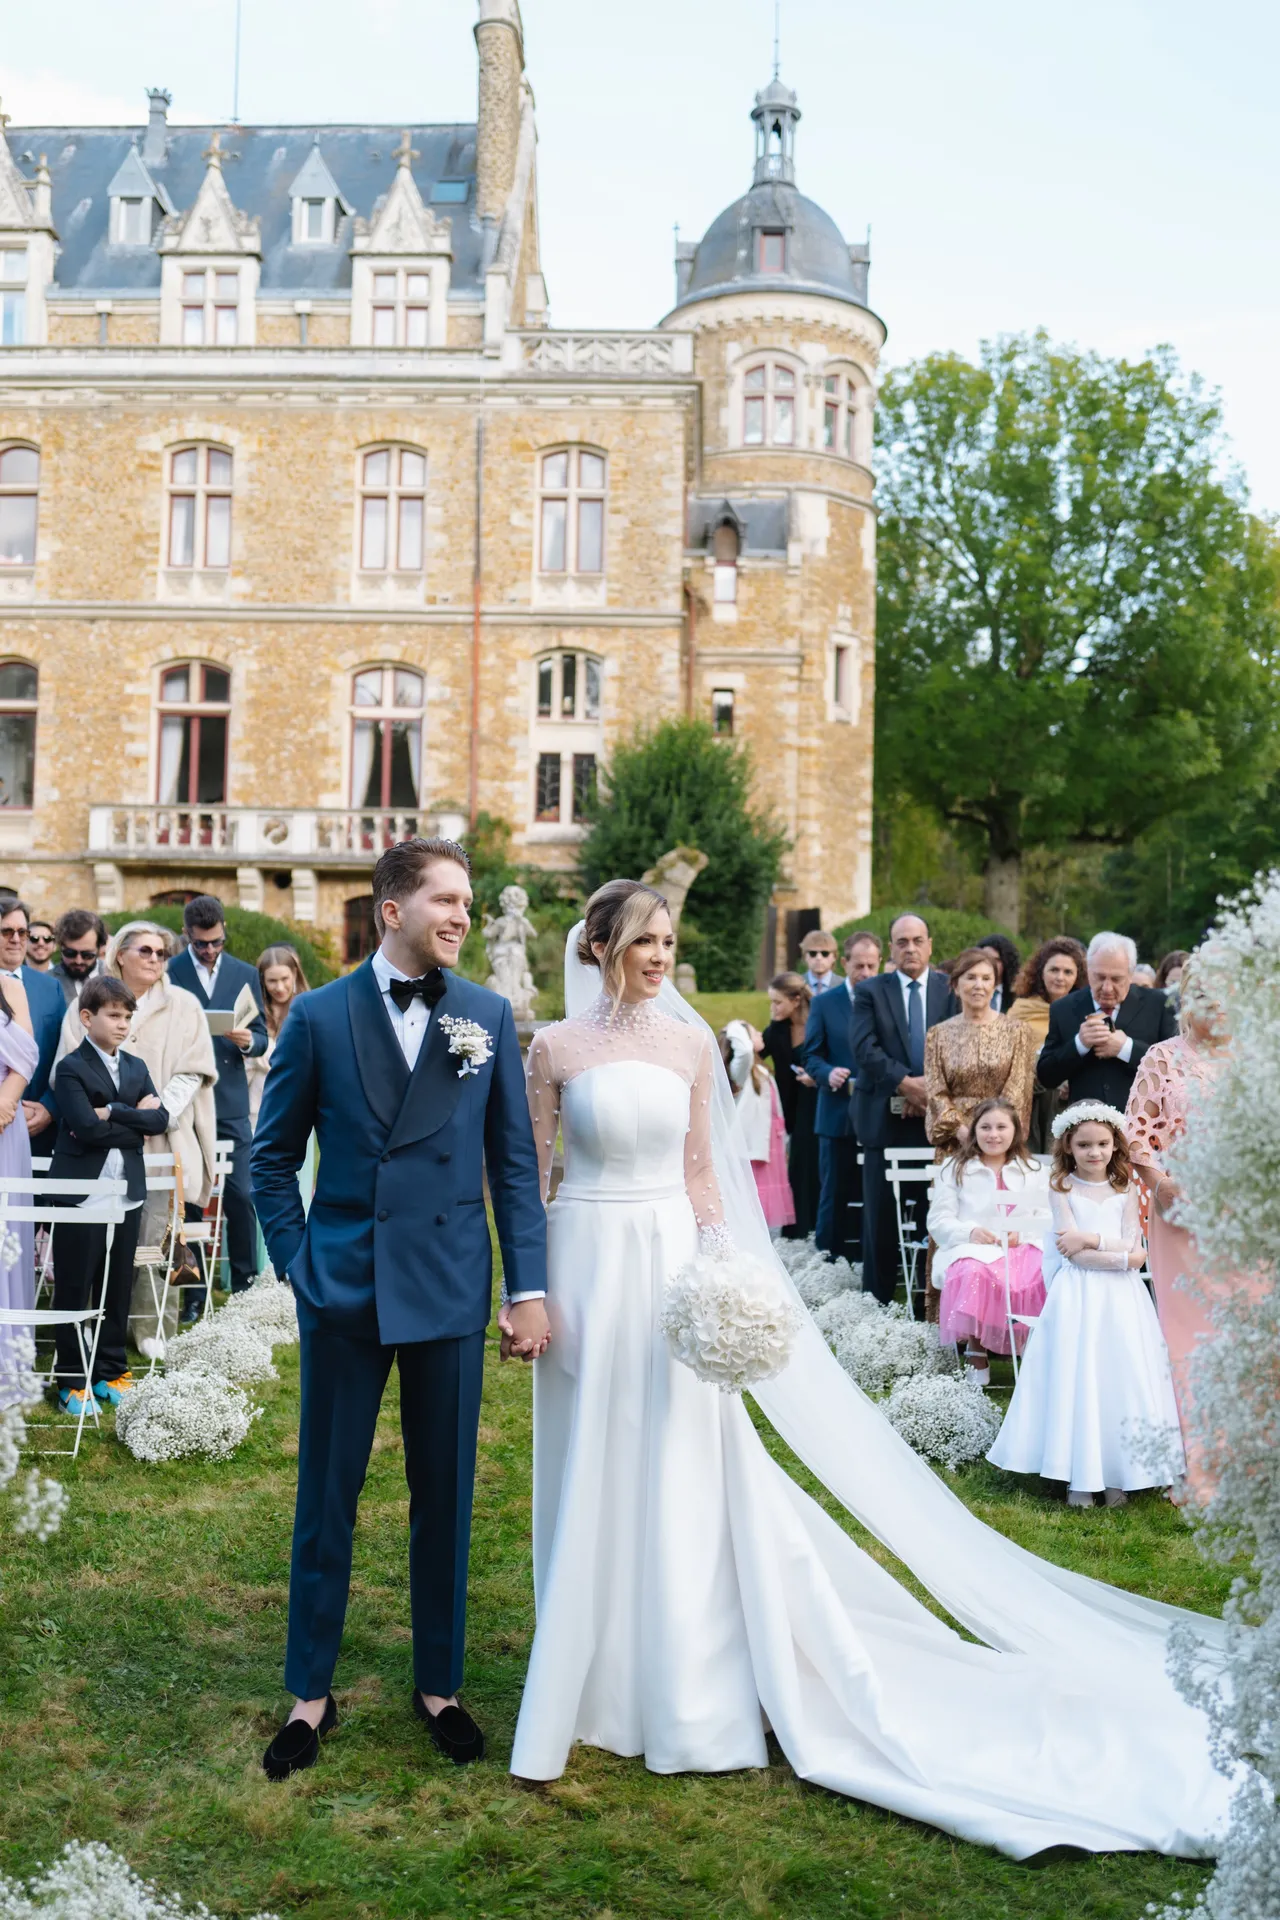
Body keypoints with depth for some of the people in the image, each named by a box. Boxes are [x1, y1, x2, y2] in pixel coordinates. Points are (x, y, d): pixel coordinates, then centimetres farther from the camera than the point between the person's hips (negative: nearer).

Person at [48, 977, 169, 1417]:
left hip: (126, 1194, 5)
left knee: (118, 1290, 11)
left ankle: (110, 1372, 22)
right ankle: (72, 1380, 13)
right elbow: (86, 1126, -18)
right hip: (80, 1195, -5)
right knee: (73, 1291, 3)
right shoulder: (71, 1068, -5)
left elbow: (159, 1120, -1)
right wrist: (135, 1125, -9)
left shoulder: (136, 1067, 12)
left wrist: (113, 1113, -12)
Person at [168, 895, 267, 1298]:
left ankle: (244, 1285, 12)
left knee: (240, 1196, 1)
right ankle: (192, 1291, 13)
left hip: (231, 1103, 2)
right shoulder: (167, 973, 1)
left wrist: (248, 1041, -12)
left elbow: (261, 1036, 9)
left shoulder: (245, 974, 9)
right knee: (188, 1196, 4)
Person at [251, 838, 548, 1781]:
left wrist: (529, 1287, -1)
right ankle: (311, 1693, 27)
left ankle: (439, 1685, 29)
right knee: (327, 1496, 10)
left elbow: (515, 1160, 2)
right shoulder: (319, 1015, -1)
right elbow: (273, 1156, 6)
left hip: (450, 1291, 1)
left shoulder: (489, 1014, 1)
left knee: (446, 1497, 12)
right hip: (343, 1289, -1)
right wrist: (298, 1266, -1)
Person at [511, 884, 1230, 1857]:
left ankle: (686, 1690, 23)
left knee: (683, 1473, 7)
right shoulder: (556, 1045, -3)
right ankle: (594, 1676, 28)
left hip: (673, 1262, 1)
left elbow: (700, 1170, 7)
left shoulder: (689, 1039, 3)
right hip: (587, 1263, -1)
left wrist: (721, 1276, -2)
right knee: (592, 1474, 9)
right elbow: (533, 1173, 0)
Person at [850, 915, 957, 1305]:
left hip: (937, 1116, 1)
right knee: (880, 1216, 3)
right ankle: (877, 1302, 11)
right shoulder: (870, 990, 5)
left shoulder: (952, 989, 8)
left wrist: (931, 1086, -13)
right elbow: (865, 1049, -6)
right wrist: (905, 1083, -16)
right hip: (885, 1119, -1)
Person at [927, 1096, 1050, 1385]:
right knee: (974, 1274, -39)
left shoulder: (1034, 1171, 18)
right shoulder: (954, 1168, 13)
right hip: (971, 1248, -1)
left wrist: (1022, 1234, -12)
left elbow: (1047, 1221, 9)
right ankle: (975, 1347, -21)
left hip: (1024, 1248, 2)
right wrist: (969, 1232, -15)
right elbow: (939, 1222, 5)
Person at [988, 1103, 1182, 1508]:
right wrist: (1121, 1257, -12)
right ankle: (1079, 1476, 1)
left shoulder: (1125, 1189, 9)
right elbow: (1072, 1252, -9)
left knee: (1120, 1376, -2)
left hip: (1120, 1297, 2)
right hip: (1077, 1295, -2)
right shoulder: (1062, 1187, 0)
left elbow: (1132, 1244, -1)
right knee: (1076, 1378, -6)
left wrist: (1091, 1239, -12)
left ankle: (1116, 1473, 6)